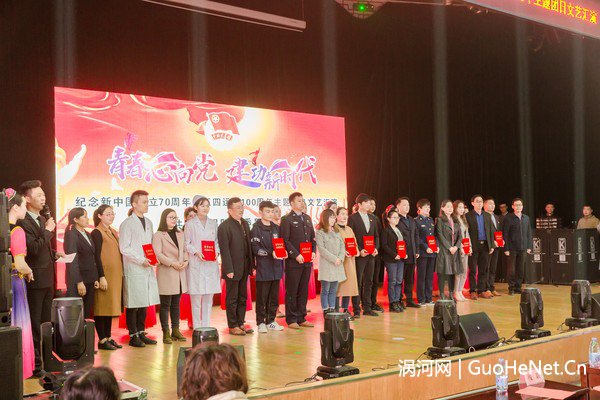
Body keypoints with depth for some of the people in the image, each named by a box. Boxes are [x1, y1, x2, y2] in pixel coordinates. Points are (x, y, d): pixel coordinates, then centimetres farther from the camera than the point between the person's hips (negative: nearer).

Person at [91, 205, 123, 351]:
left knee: (111, 306, 11)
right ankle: (102, 340, 1)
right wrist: (101, 277, -19)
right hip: (105, 275, -8)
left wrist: (121, 273, 15)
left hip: (116, 275, 8)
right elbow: (97, 257, -14)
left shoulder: (113, 232, 17)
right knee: (102, 307, -3)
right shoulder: (97, 233, -8)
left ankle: (108, 337, 17)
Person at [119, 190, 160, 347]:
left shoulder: (148, 223, 16)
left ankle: (141, 333, 20)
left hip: (147, 269, 7)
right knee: (133, 305, -2)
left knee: (144, 303, 11)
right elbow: (124, 248, -10)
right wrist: (141, 260, -14)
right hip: (133, 270, -7)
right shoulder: (127, 224, -6)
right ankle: (133, 336, 6)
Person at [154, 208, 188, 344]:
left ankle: (175, 330, 17)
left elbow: (185, 250, 16)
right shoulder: (158, 235, -4)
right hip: (166, 273, -6)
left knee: (176, 304, 11)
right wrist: (172, 263, -18)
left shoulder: (180, 234, 17)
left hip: (180, 273, 6)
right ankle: (166, 333, 1)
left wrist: (186, 261, -3)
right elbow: (158, 253, -12)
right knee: (165, 304, -2)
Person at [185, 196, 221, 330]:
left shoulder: (213, 223, 12)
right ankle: (197, 327, 5)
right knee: (196, 297, -3)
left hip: (211, 264, 4)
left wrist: (217, 252, -4)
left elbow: (217, 241, 14)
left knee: (209, 296, 6)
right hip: (196, 264, -4)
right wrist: (196, 252, -15)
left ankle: (206, 326, 14)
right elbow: (187, 243, -1)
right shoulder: (190, 224, 0)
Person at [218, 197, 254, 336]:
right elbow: (224, 250, -16)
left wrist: (251, 265, 9)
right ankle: (233, 326, 12)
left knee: (242, 297, 13)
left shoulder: (244, 223, 11)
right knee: (232, 299, 3)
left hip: (244, 268, 7)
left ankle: (241, 323, 23)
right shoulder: (224, 226, -12)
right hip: (233, 269, -7)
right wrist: (229, 270, -19)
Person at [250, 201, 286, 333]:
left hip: (276, 268, 6)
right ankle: (261, 322, 8)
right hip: (263, 268, -6)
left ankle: (271, 321, 20)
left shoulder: (276, 228, 14)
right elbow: (255, 248, -11)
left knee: (274, 297, 10)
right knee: (262, 297, 0)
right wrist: (270, 253, -21)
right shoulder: (256, 229, -5)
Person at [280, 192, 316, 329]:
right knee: (292, 291, 0)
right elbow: (285, 240, -10)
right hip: (293, 261, -6)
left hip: (307, 261, 6)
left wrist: (313, 252, 2)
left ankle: (301, 318, 18)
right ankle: (291, 319, 7)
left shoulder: (307, 218, 16)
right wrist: (296, 255, -16)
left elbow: (312, 237, 18)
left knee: (303, 290, 10)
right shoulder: (287, 220, -5)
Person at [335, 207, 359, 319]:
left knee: (349, 284, 5)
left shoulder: (349, 229, 20)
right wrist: (342, 251, -21)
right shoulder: (334, 229, -6)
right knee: (337, 285, -7)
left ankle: (346, 310, 11)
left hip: (350, 260, 7)